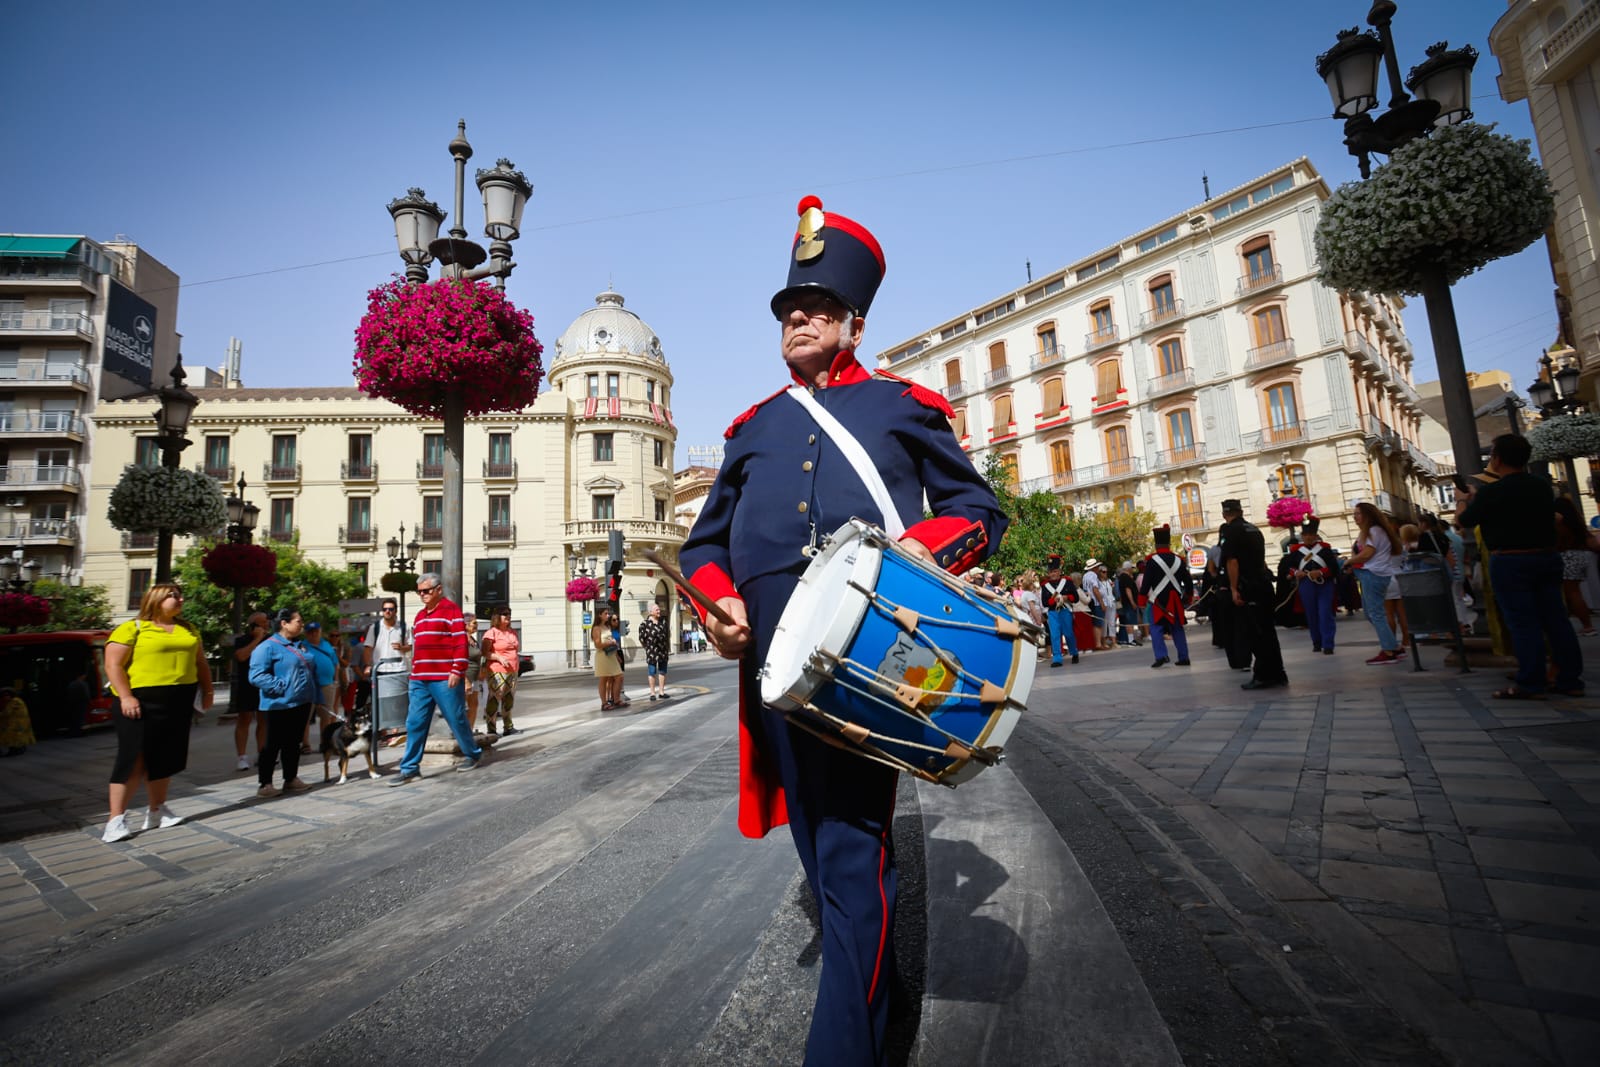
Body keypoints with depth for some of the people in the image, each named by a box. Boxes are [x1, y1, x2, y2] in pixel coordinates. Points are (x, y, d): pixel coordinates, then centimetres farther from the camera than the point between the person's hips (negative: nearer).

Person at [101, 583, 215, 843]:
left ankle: (157, 810, 21)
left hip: (179, 702, 6)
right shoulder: (131, 629, -5)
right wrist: (126, 697, -19)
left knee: (166, 757, 11)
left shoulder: (188, 629, 15)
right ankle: (116, 818, 0)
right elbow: (113, 665, -10)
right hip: (142, 702, -6)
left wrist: (207, 691, 10)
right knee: (134, 759, -6)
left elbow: (201, 663, 18)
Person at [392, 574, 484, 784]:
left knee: (456, 720, 2)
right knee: (415, 724, 4)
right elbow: (416, 648, 23)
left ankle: (473, 755, 20)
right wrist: (414, 675, 19)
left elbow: (460, 643, -12)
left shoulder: (451, 609, -6)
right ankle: (410, 768, 9)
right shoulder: (419, 616, 19)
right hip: (420, 680, 7)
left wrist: (457, 671, -17)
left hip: (445, 679, -7)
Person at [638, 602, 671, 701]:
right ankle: (652, 693, 8)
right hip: (651, 651, -5)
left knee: (662, 671, 9)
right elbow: (641, 638, -6)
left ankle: (661, 692, 18)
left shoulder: (662, 622, 9)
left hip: (663, 651, 6)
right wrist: (647, 647, -2)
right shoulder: (645, 624, -9)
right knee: (652, 672, 1)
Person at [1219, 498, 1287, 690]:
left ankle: (1264, 676, -5)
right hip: (1264, 584, 8)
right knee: (1266, 631, 13)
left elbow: (1232, 560, -18)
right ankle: (1277, 673, 17)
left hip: (1247, 588, -8)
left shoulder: (1230, 530, -9)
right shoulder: (1254, 529, 16)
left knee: (1251, 633, -4)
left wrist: (1234, 589, -18)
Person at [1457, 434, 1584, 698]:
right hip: (1547, 557, 6)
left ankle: (1530, 684, -1)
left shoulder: (1492, 492, -15)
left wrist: (1461, 499, 19)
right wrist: (1477, 497, 30)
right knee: (1556, 619, 10)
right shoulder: (1543, 486, 6)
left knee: (1522, 623, -4)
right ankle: (1571, 680, 15)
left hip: (1510, 562, -6)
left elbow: (1464, 520, -2)